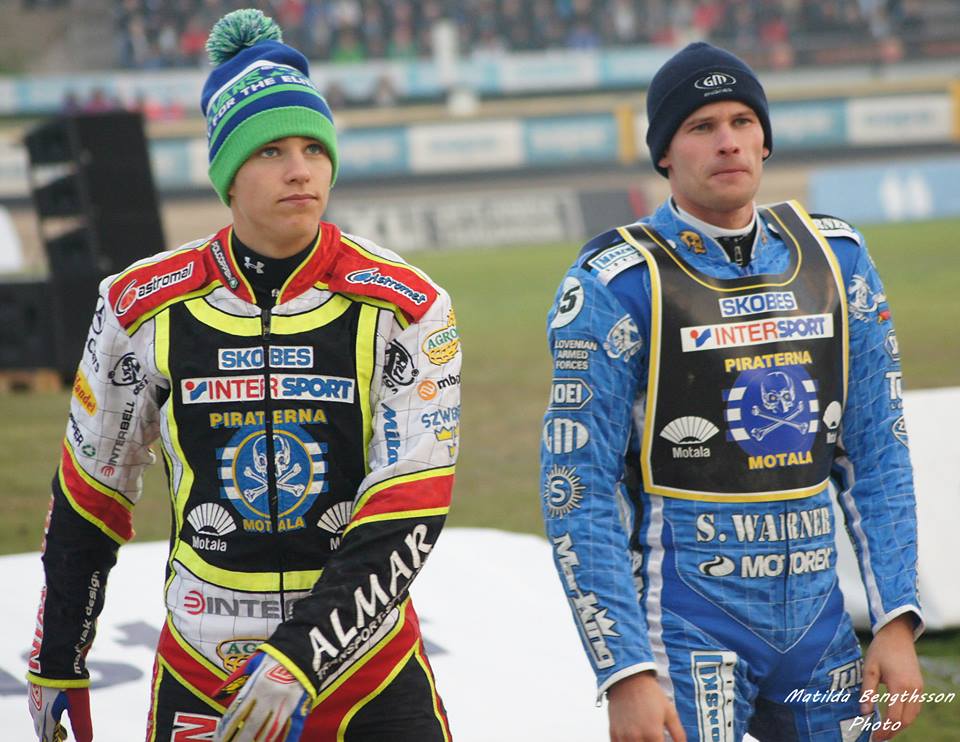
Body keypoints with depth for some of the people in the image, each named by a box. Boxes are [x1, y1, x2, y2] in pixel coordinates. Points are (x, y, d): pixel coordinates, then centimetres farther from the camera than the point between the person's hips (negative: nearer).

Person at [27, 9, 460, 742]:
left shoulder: (405, 309, -8)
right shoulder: (145, 308, -4)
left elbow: (409, 516, -13)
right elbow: (91, 493, 8)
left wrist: (299, 660, -22)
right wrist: (57, 661, 14)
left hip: (373, 679, 0)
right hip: (200, 682, 1)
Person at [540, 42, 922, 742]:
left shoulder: (836, 258, 8)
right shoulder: (618, 284, -7)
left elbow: (876, 453, 11)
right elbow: (577, 492, -9)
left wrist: (897, 623, 3)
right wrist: (626, 674, -15)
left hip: (818, 623, 5)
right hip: (688, 625, -4)